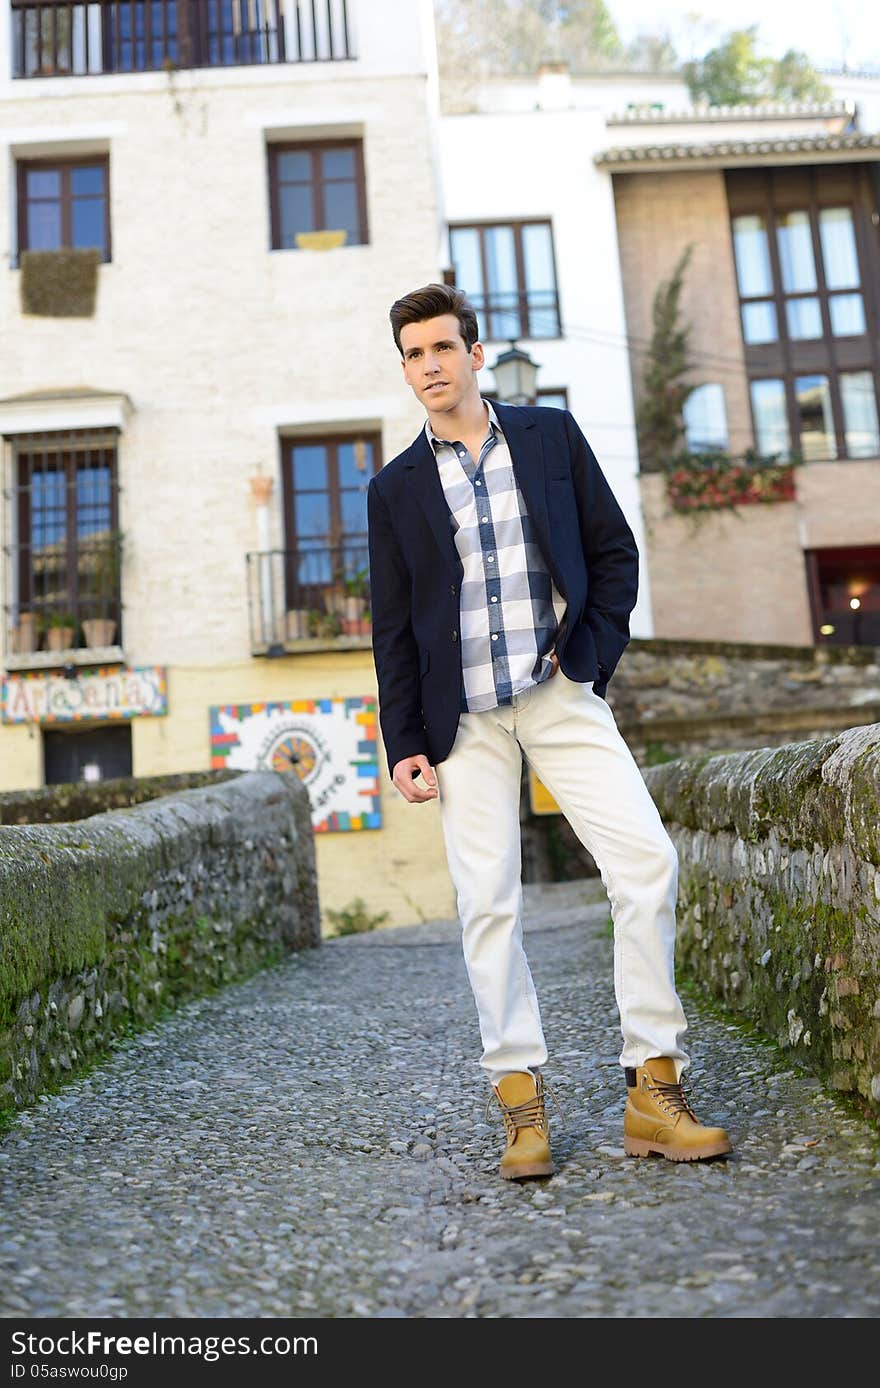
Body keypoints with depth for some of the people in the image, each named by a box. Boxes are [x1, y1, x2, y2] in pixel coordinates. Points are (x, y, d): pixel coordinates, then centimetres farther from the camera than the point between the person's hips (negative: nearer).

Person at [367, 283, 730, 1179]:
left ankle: (654, 1090, 0)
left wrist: (593, 653, -3)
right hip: (465, 716, 0)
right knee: (487, 903, -3)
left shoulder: (550, 436, 10)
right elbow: (393, 628, 8)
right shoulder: (395, 488, 10)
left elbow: (614, 550, 11)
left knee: (647, 860, -12)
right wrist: (405, 745, 0)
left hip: (560, 696, 0)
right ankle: (520, 1103, 9)